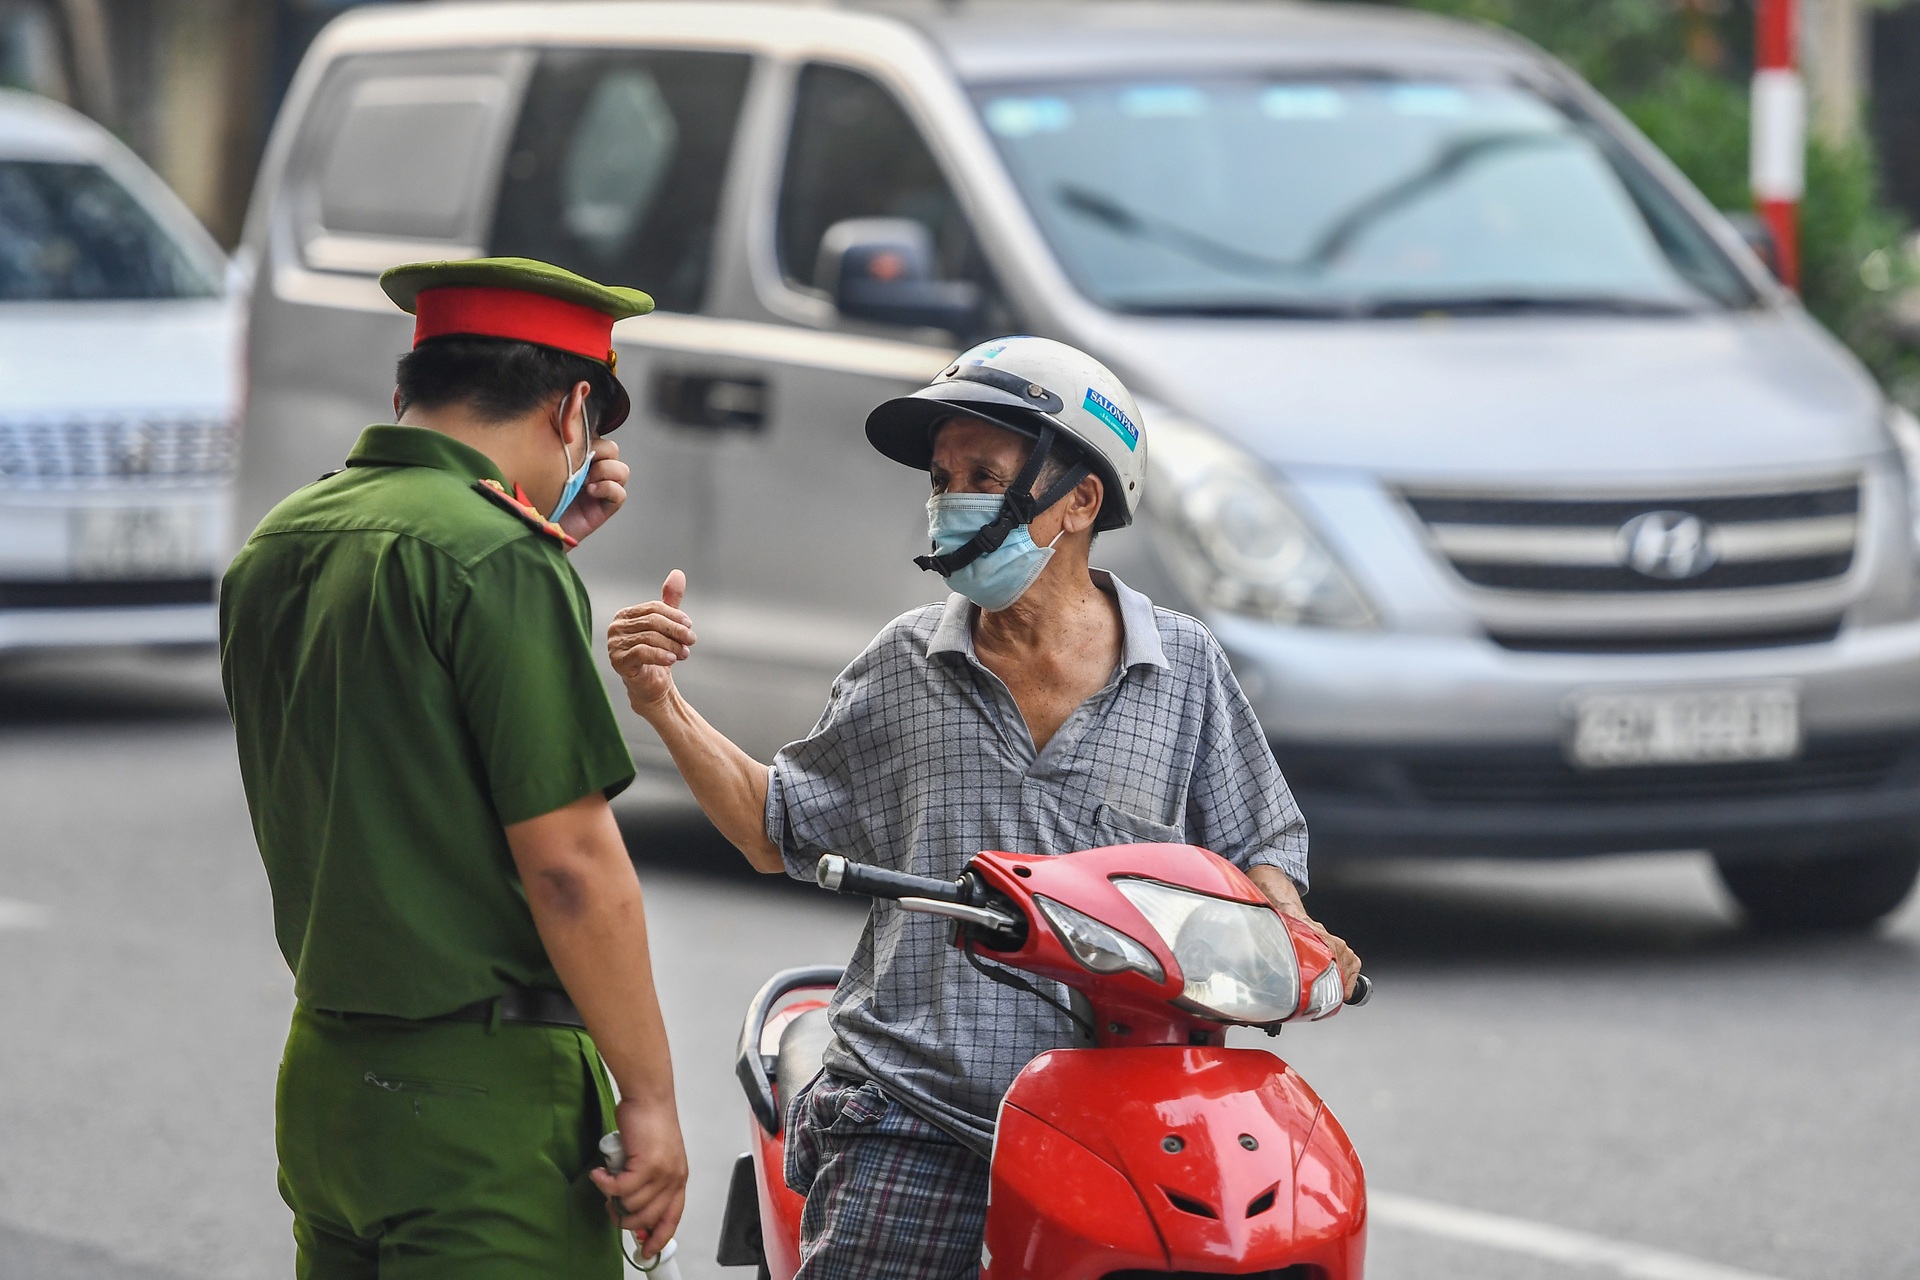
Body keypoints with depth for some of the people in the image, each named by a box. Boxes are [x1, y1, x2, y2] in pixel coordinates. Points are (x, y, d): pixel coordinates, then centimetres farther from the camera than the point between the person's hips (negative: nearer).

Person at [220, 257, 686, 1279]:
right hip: (487, 1089, -8)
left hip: (320, 1076, 8)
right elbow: (568, 860, -17)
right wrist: (649, 1096, -11)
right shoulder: (495, 556, -14)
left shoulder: (272, 550, 10)